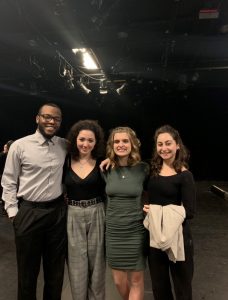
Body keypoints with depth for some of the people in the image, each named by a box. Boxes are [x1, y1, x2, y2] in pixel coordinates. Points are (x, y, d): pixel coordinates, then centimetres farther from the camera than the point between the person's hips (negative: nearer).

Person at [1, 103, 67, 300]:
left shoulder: (65, 145, 1)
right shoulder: (20, 146, -8)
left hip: (58, 211, 3)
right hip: (29, 212, -2)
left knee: (56, 267, 18)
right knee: (28, 269, 15)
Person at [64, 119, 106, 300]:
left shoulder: (101, 164, -3)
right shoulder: (66, 162, -1)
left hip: (96, 215, 0)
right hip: (73, 216, 1)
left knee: (96, 263, 13)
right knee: (77, 266, 10)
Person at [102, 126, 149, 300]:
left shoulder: (143, 168, -10)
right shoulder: (106, 169, -3)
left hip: (136, 231, -2)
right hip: (113, 231, 3)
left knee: (136, 280, 12)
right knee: (119, 281, 16)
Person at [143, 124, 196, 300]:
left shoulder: (184, 176, -14)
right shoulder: (152, 170, -2)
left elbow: (189, 212, -16)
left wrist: (158, 211, -21)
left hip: (177, 236, -4)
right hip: (154, 235, 4)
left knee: (182, 286, 18)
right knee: (159, 285, 22)